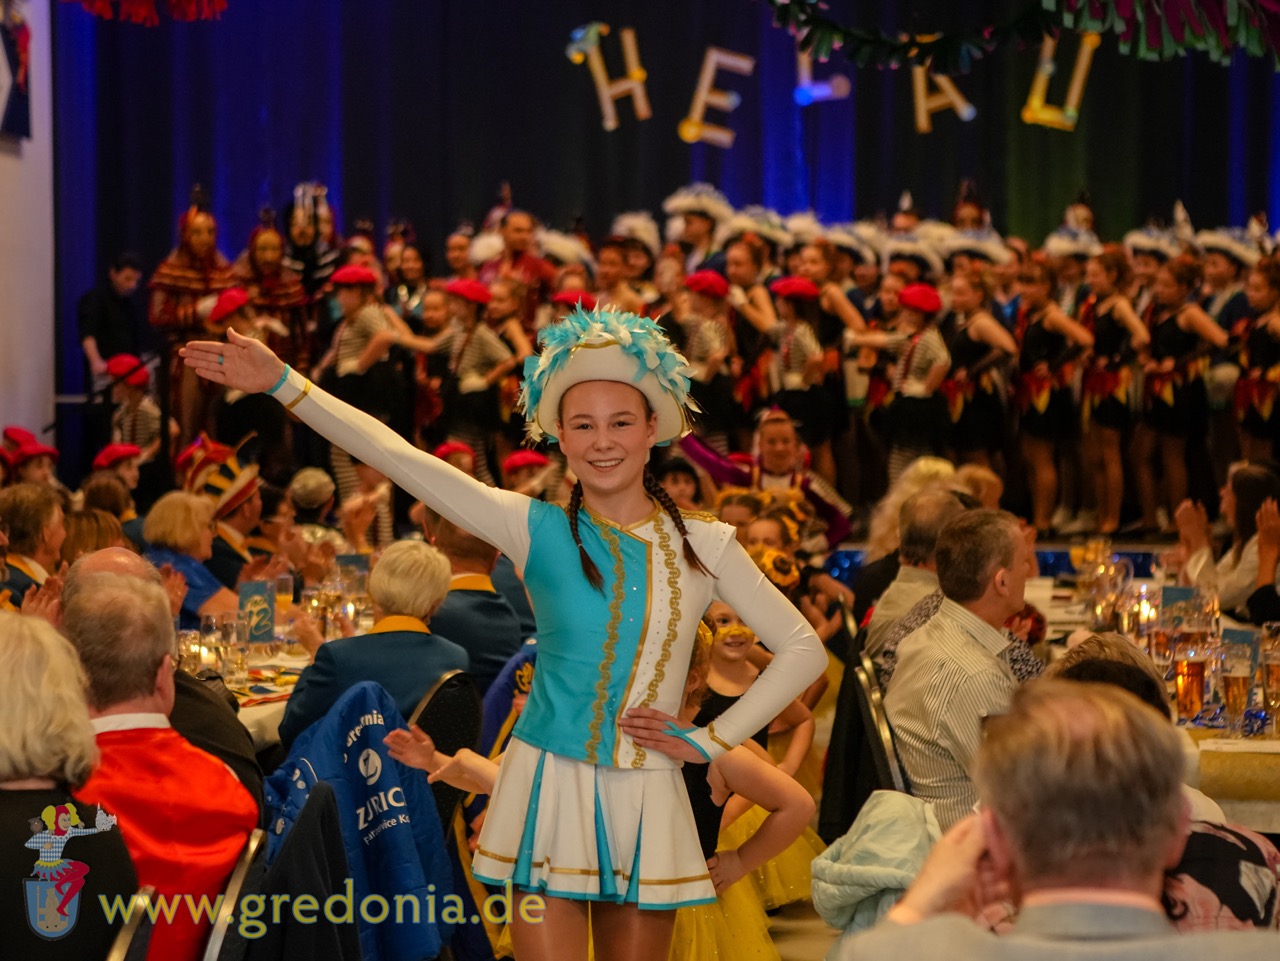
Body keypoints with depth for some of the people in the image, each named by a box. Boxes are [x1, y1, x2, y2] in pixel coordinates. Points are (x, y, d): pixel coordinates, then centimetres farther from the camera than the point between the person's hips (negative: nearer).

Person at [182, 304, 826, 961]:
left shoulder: (703, 546, 3)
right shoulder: (538, 531, -1)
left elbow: (803, 650, 10)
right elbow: (400, 458, -9)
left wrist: (714, 740, 2)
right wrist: (282, 385, -15)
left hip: (647, 800, 2)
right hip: (550, 784, -2)